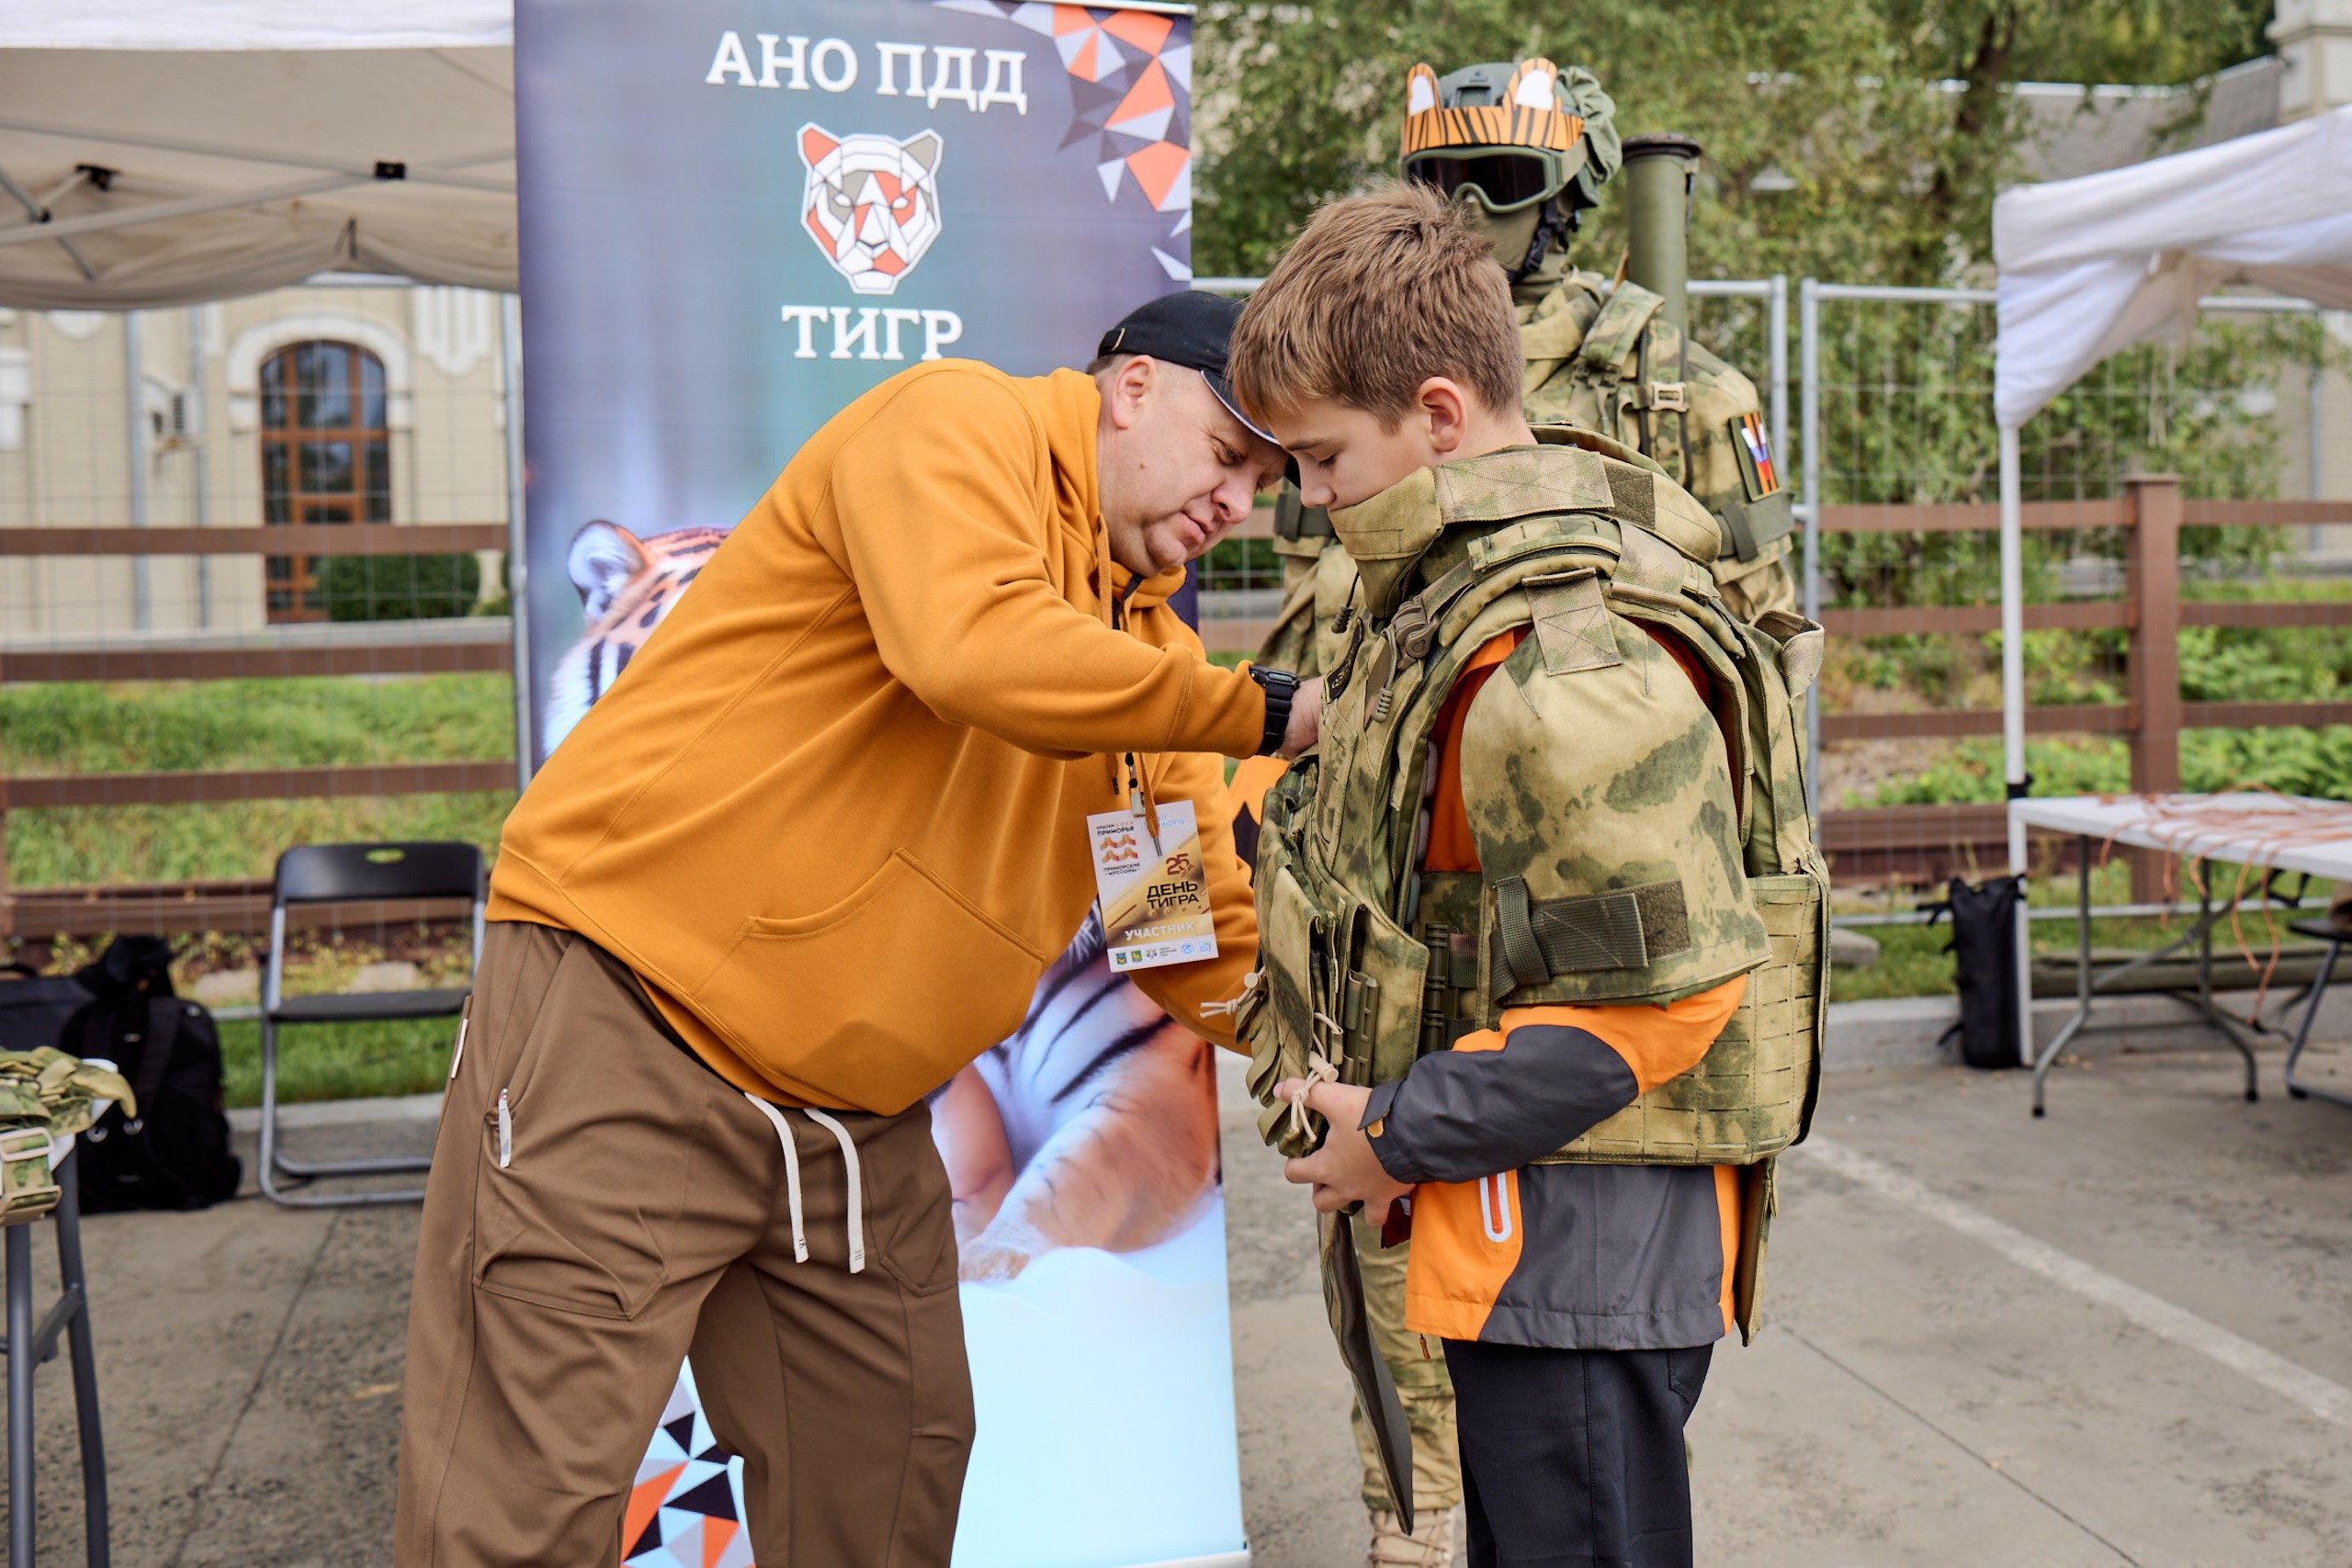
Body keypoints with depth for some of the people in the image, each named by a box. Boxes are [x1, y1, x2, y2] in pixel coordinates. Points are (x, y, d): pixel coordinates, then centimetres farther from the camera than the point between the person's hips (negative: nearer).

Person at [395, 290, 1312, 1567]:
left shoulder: (1150, 647, 14)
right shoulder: (960, 426, -8)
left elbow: (1205, 941, 15)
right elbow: (978, 650, -29)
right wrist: (1263, 713, -19)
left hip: (858, 1122, 8)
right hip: (620, 1027, -8)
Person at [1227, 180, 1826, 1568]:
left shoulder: (1562, 664, -26)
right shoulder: (1458, 585, 7)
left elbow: (1660, 993, -25)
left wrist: (1401, 1137, -17)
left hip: (1584, 1243, -10)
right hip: (1521, 1229, 10)